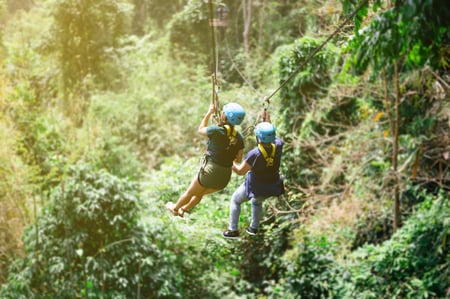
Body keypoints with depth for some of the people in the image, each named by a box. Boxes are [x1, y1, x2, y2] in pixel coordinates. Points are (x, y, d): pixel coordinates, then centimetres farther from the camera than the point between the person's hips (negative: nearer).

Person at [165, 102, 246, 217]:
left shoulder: (216, 130, -18)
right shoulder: (239, 138, -4)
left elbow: (200, 130, 4)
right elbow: (238, 160, 3)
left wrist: (209, 113, 13)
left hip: (210, 170, -5)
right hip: (225, 178, 5)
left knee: (190, 192, 25)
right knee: (200, 194, 32)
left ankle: (175, 208, 48)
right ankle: (183, 210, 52)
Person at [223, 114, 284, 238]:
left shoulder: (254, 154, -32)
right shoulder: (278, 146, -20)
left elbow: (240, 171, -19)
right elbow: (274, 137, 6)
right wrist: (268, 121, 8)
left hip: (255, 187, -5)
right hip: (272, 186, 5)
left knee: (235, 200, 22)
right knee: (257, 202, 37)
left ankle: (233, 230, 23)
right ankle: (254, 228, 44)